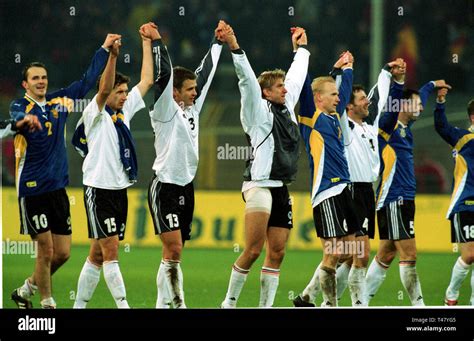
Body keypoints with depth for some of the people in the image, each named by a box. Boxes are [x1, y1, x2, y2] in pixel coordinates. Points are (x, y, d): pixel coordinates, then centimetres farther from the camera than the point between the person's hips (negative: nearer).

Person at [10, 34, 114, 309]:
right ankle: (47, 302, 9)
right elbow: (18, 120, -29)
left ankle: (26, 290, 24)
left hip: (58, 187, 5)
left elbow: (88, 81, 17)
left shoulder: (59, 101, 9)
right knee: (46, 249, -4)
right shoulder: (20, 106, -6)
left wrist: (104, 49, 14)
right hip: (33, 189, -5)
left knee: (63, 252, 5)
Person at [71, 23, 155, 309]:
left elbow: (147, 80, 18)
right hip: (99, 188, -7)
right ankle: (123, 305, -15)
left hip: (120, 189, 7)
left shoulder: (124, 111, 13)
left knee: (99, 254, 9)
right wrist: (112, 56, -38)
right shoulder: (96, 114, -6)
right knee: (110, 251, -10)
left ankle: (79, 305, 15)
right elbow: (104, 88, -25)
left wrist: (147, 42, 17)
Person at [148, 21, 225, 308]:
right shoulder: (166, 110, -7)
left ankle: (162, 304, 10)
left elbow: (206, 74, 20)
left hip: (186, 187, 8)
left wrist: (218, 43, 25)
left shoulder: (192, 109, 12)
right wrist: (157, 42, -22)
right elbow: (164, 74, -18)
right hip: (165, 186, -8)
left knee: (174, 252, 7)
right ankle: (178, 303, -17)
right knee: (174, 250, -15)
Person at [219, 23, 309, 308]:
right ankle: (230, 303, -6)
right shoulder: (259, 111, -1)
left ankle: (266, 307, 6)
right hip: (260, 185, -8)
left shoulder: (286, 107, 18)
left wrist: (302, 47, 41)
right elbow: (247, 79, -13)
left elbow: (297, 77, 32)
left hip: (282, 189, 8)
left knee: (277, 253, 3)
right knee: (253, 250, -15)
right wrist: (234, 46, -23)